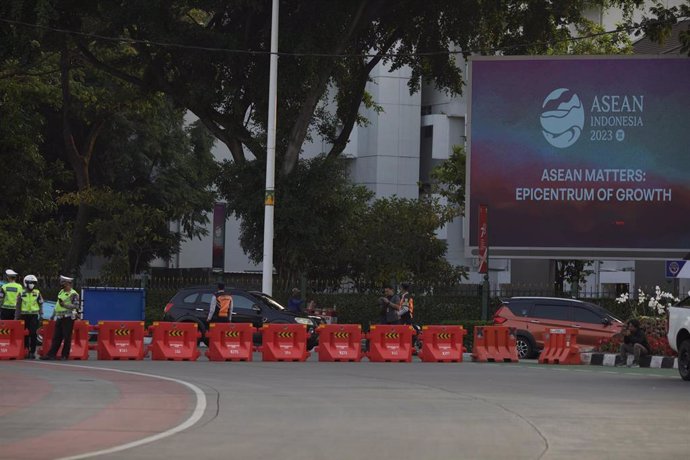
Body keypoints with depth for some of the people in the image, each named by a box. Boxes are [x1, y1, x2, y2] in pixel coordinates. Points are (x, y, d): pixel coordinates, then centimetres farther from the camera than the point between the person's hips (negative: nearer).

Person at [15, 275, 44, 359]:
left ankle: (32, 352, -1)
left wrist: (41, 315, 3)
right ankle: (25, 351, 12)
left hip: (34, 316, 0)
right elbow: (18, 306, 7)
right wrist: (16, 317, 4)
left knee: (33, 334, -5)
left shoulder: (37, 293, 6)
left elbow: (41, 304, 9)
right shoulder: (22, 293, 4)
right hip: (24, 316, 0)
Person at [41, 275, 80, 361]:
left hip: (68, 318, -8)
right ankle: (51, 354, 5)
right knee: (56, 337, 5)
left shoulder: (73, 294, -7)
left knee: (67, 337, -3)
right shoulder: (61, 292, 17)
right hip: (59, 318, 8)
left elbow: (76, 306, -16)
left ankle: (65, 355, 2)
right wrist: (53, 315, 25)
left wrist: (64, 305, -25)